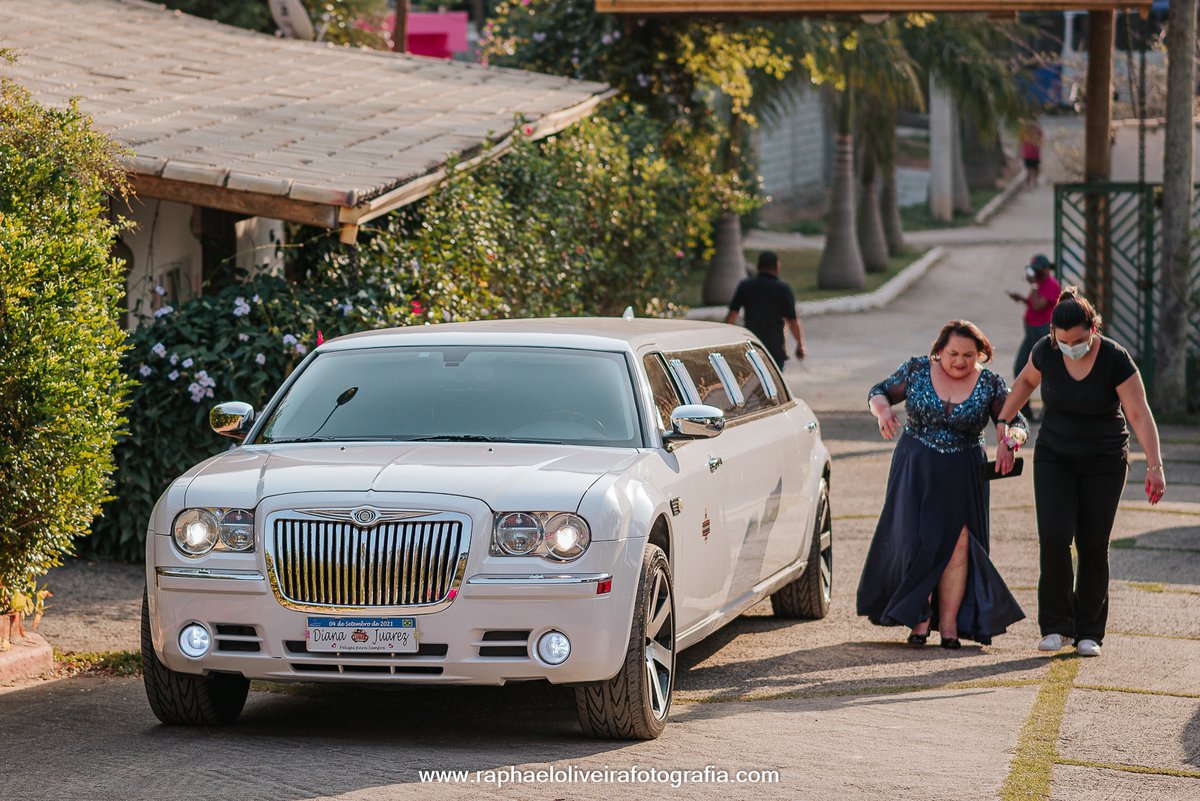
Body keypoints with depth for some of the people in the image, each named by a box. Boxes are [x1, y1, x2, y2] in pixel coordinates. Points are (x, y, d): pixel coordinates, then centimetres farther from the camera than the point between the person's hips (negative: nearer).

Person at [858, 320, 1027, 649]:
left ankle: (949, 622, 1)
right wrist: (883, 409, -16)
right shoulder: (917, 370, -2)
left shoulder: (990, 384, -2)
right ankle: (919, 615, 9)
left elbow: (1015, 422, 1)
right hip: (916, 470, 0)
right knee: (917, 539, -5)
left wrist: (1011, 442, -22)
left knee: (956, 545, -4)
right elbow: (879, 392, 7)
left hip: (963, 474, 0)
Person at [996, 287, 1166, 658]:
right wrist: (1003, 426, 9)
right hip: (1055, 459, 2)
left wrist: (1155, 467, -28)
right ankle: (1057, 626, -3)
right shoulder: (1046, 351, -12)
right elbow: (1026, 380, 10)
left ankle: (1090, 633, 13)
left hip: (1103, 463, -2)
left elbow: (1140, 415, -20)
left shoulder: (1116, 360, -21)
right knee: (1054, 537, -14)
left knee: (1093, 546, 0)